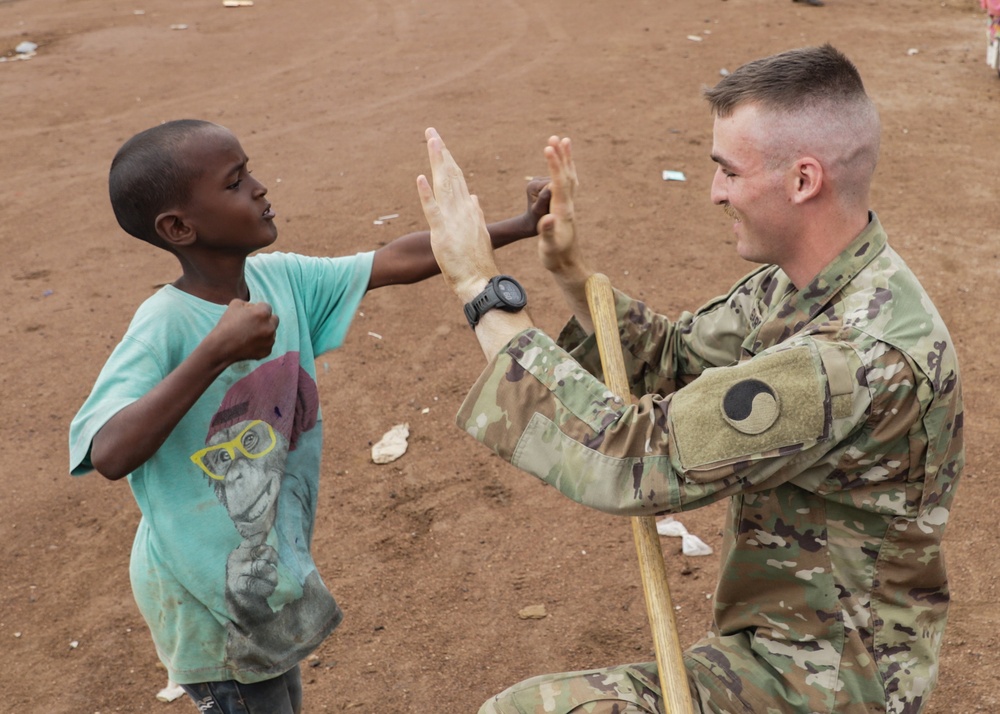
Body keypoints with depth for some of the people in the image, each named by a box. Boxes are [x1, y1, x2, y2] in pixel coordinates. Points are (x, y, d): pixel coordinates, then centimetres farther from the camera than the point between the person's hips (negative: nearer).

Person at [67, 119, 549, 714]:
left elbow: (402, 261, -7)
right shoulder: (165, 327, -26)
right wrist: (216, 352, -42)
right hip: (205, 591, -6)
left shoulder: (284, 280, -9)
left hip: (277, 566, 6)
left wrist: (519, 226, -10)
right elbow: (110, 455, -39)